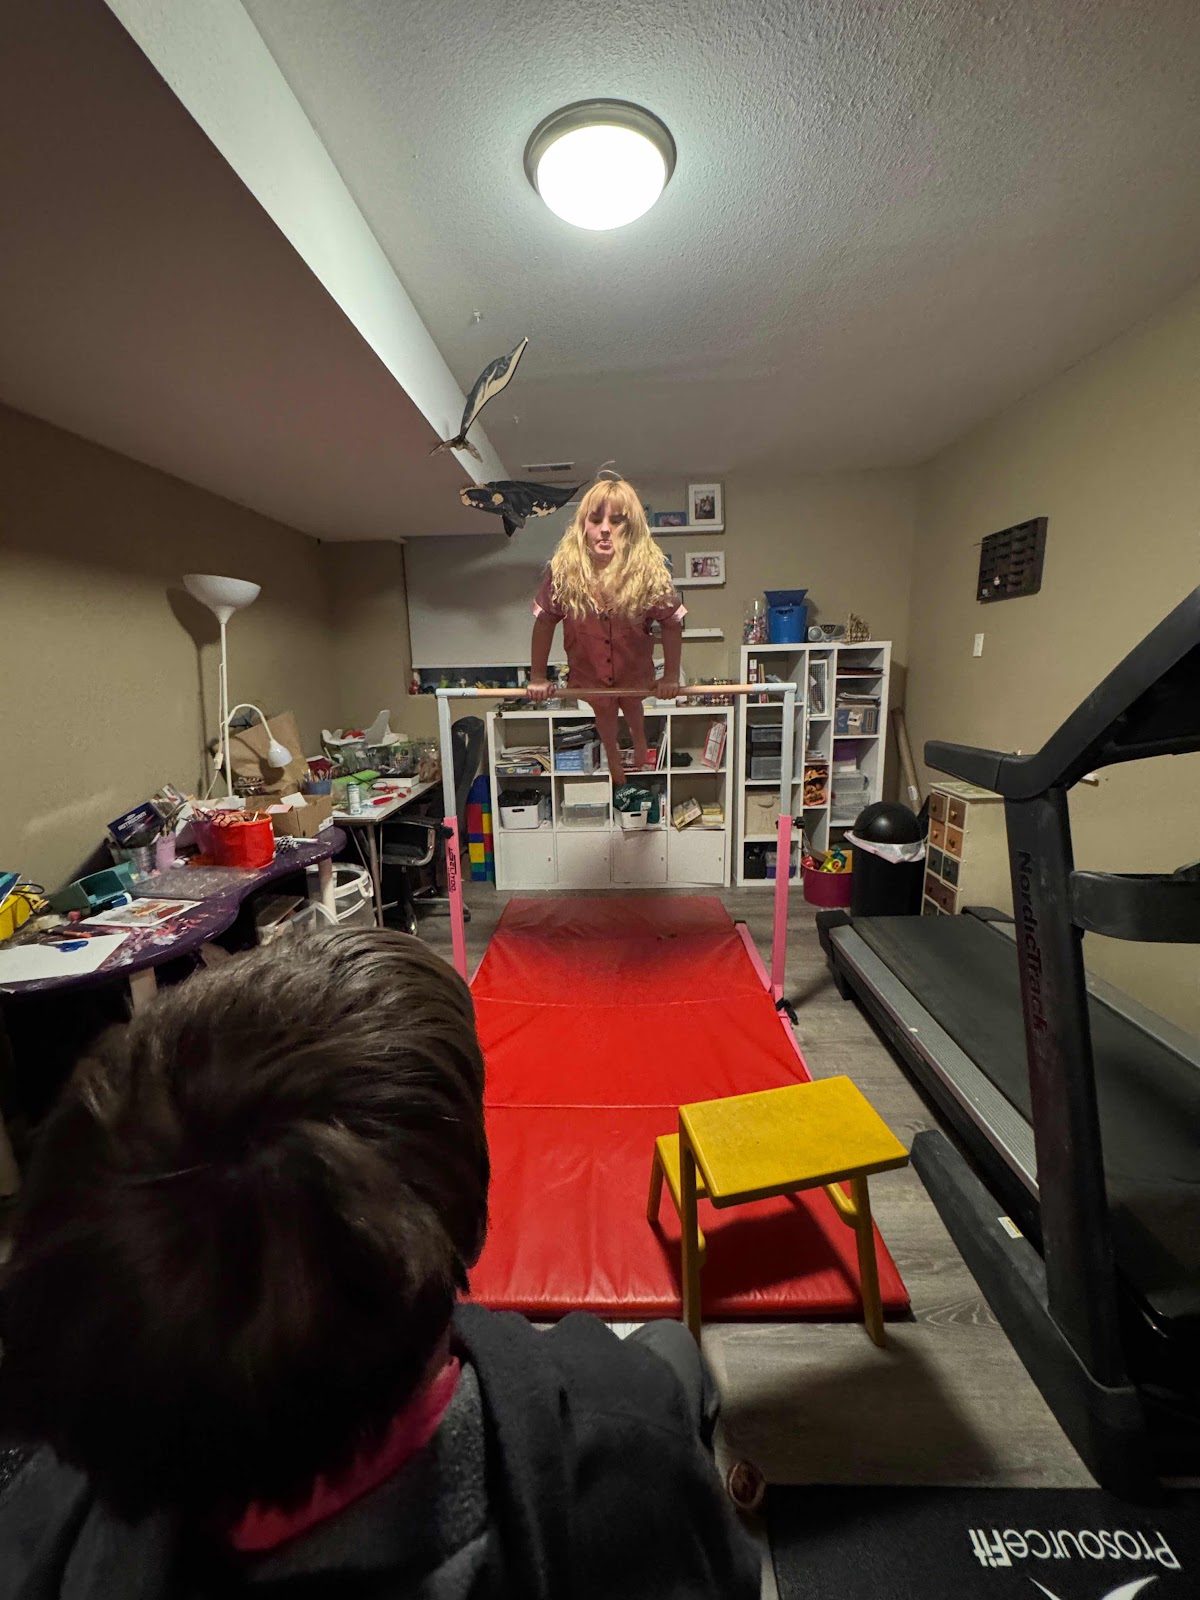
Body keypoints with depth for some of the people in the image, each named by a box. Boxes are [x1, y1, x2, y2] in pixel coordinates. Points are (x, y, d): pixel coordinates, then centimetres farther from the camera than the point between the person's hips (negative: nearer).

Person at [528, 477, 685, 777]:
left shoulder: (650, 570, -30)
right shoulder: (564, 569, -29)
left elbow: (672, 623, -19)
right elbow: (544, 621, -18)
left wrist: (671, 676, -13)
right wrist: (537, 677, -12)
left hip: (635, 665, 0)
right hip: (587, 667, 0)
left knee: (633, 708, 32)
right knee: (603, 713, 28)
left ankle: (640, 740, 68)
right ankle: (612, 750, 63)